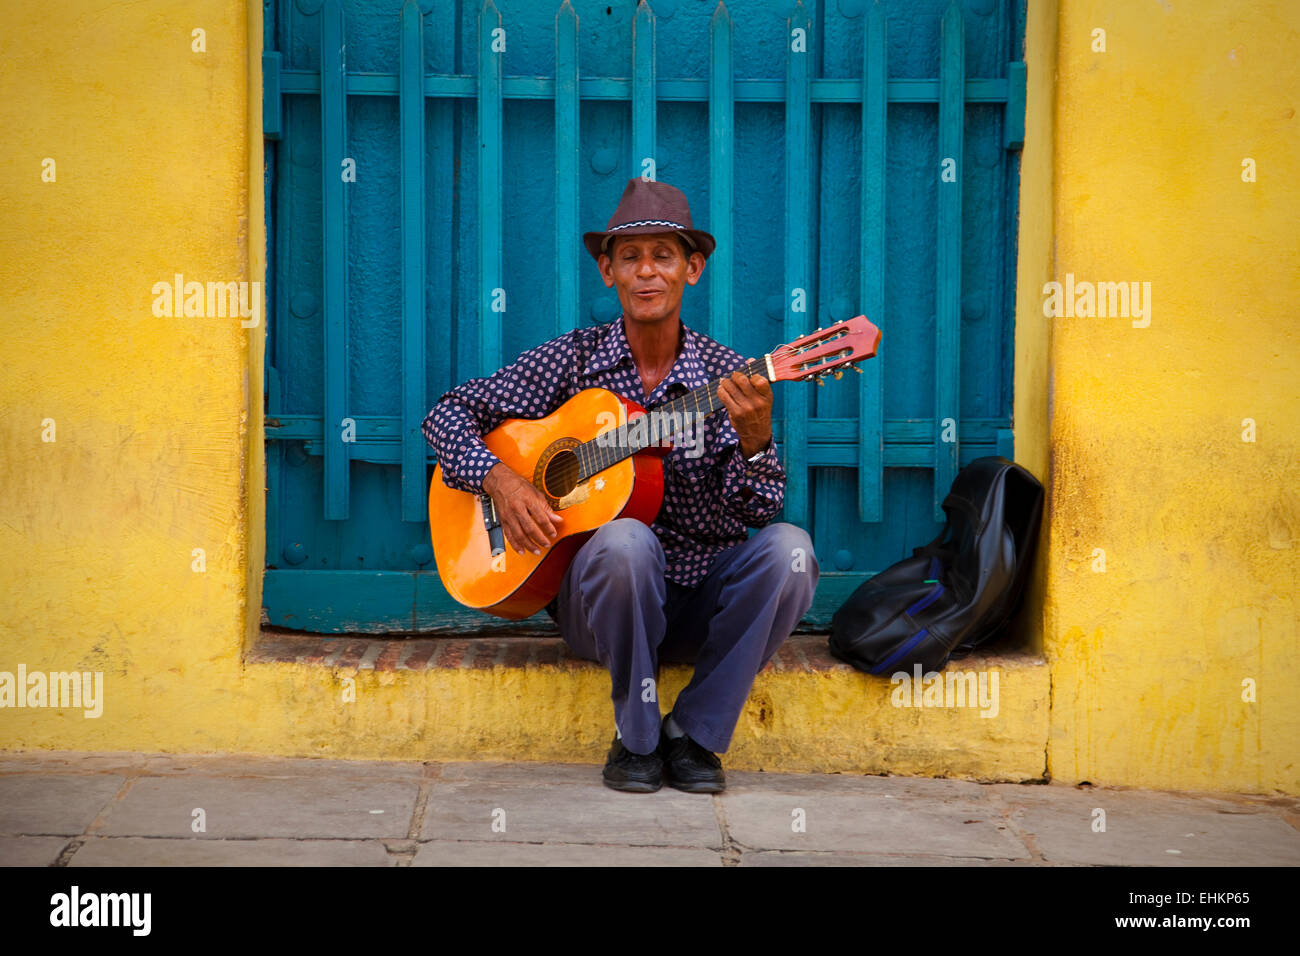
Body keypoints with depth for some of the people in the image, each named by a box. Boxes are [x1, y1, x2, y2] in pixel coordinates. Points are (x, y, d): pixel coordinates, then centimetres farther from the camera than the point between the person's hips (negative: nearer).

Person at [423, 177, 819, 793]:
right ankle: (636, 737, -14)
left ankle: (694, 733, -13)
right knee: (624, 540, -35)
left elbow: (756, 512, -8)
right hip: (599, 602, -1)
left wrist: (754, 441, -28)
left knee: (788, 549, -27)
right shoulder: (573, 360, 2)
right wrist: (500, 481, -13)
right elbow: (448, 415, 5)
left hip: (702, 595, 1)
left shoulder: (727, 379, 1)